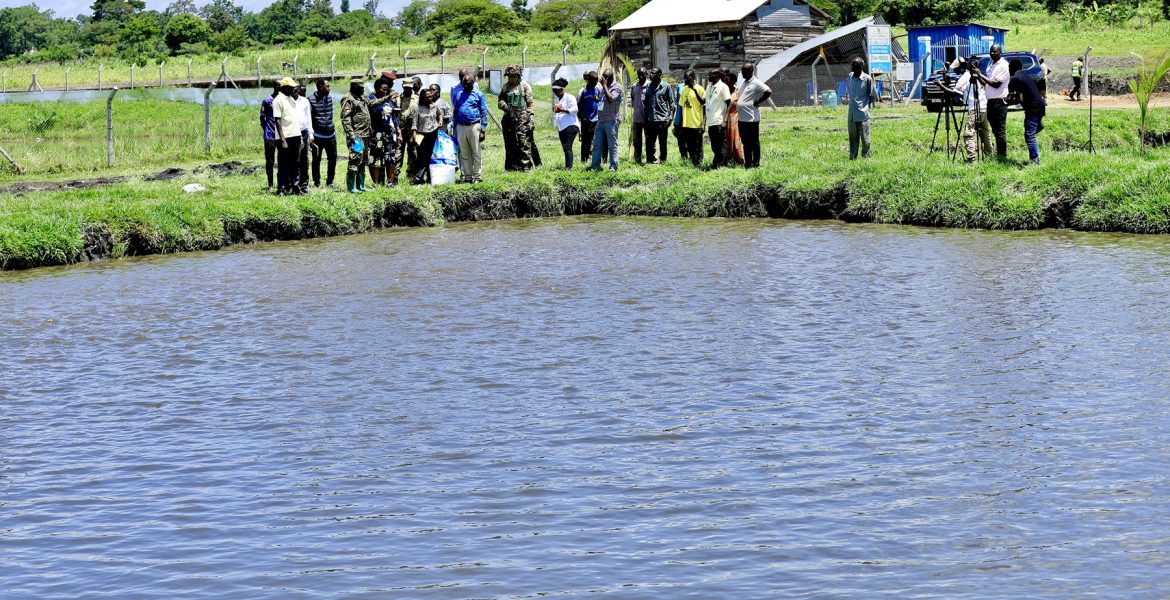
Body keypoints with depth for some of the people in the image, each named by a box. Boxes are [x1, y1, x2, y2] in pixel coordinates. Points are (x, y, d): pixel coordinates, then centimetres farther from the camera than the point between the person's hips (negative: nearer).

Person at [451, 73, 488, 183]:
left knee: (476, 153, -3)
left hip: (474, 126, -4)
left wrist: (483, 130, -8)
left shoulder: (478, 94, 2)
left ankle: (477, 176, 1)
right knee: (464, 154, 7)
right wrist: (454, 130, 14)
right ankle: (467, 176, 13)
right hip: (461, 127, 4)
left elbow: (484, 113, 0)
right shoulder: (458, 94, 14)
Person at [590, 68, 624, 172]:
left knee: (612, 145, -3)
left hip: (611, 120, -8)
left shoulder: (617, 87, -6)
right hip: (601, 120, 8)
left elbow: (610, 99, -22)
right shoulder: (605, 87, 19)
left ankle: (613, 167, 0)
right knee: (597, 144, 5)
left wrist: (605, 85, -16)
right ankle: (595, 165, 8)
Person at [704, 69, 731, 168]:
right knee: (714, 146, 11)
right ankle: (715, 165, 17)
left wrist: (725, 119, -14)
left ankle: (721, 165, -1)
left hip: (719, 122, -8)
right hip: (710, 122, 8)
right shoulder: (709, 86, 15)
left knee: (721, 145, -4)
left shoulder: (723, 87, -8)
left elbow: (729, 103, -10)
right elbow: (703, 100, 21)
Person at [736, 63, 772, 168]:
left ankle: (755, 164, 4)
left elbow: (768, 91, -22)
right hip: (742, 119, 9)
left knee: (754, 143, -1)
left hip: (751, 118, -9)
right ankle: (747, 163, 18)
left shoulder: (756, 83, -11)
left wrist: (757, 102, -16)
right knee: (746, 143, 12)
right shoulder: (745, 83, 16)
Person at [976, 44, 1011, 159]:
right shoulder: (990, 65, 17)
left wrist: (981, 75, -15)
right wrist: (979, 77, 1)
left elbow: (996, 84, -18)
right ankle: (998, 154, 16)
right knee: (995, 130, 11)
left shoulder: (1003, 65, -9)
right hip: (990, 101, 9)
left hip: (999, 101, -9)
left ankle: (1002, 156, -7)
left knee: (1000, 130, -8)